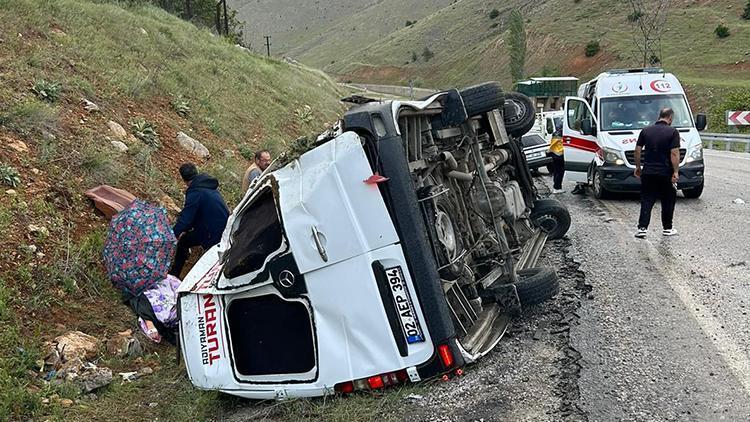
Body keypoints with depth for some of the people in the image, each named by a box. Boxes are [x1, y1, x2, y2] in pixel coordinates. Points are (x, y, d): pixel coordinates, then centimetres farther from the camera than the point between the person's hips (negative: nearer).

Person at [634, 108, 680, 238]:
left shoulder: (645, 131, 4)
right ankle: (667, 228, 19)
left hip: (648, 172, 3)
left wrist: (637, 167, 15)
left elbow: (638, 151, 5)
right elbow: (674, 154, -13)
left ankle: (642, 228, -4)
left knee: (646, 201, 6)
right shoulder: (672, 132, -7)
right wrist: (676, 172, -11)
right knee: (668, 202, 12)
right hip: (666, 173, -3)